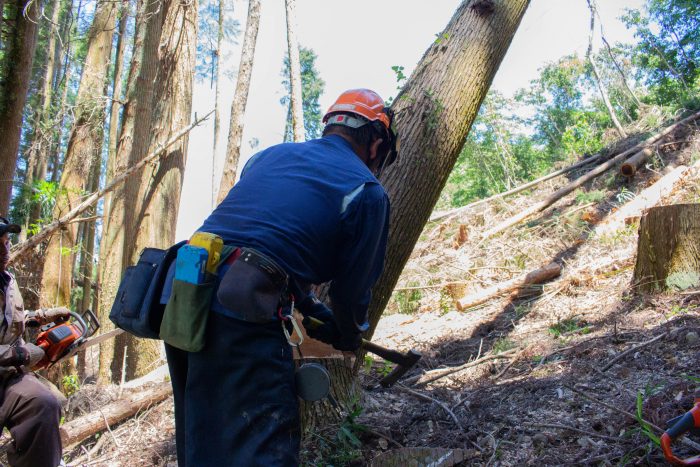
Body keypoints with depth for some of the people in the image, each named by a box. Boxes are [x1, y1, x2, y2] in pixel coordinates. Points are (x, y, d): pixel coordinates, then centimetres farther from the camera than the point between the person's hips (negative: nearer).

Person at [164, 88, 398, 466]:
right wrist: (349, 339, 30)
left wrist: (309, 309, 35)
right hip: (242, 321, -8)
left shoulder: (270, 155, 23)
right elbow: (353, 288, 8)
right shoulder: (367, 191, 4)